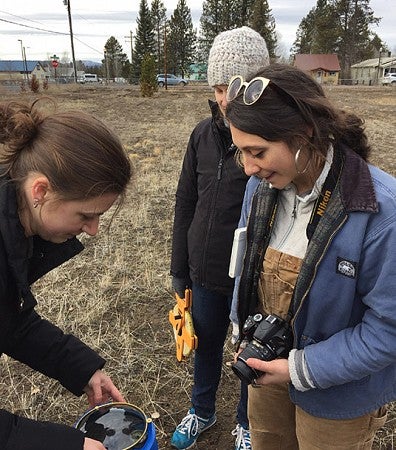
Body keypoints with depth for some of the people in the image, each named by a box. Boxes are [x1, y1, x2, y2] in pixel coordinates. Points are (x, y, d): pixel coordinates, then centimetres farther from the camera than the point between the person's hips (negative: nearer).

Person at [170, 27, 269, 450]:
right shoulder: (204, 133, -2)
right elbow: (185, 204, 4)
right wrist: (179, 269, 7)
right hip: (205, 273, 4)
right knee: (205, 344, 23)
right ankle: (201, 411, 51)